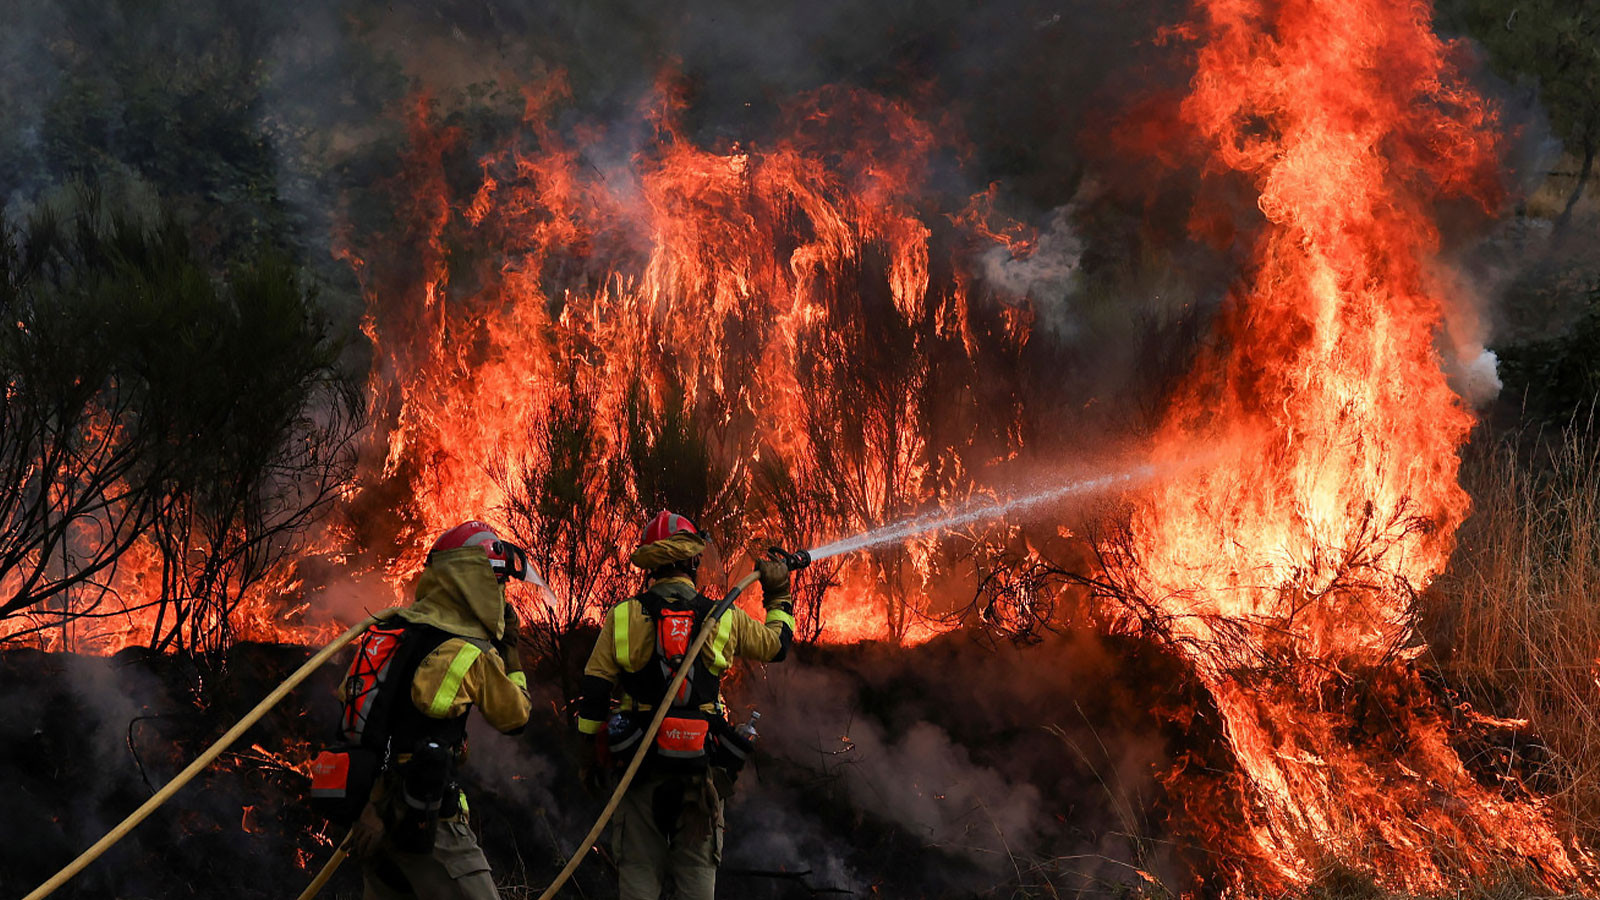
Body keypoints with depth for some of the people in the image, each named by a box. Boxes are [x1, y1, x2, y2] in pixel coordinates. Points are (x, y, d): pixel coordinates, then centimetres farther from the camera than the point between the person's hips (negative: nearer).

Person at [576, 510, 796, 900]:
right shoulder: (724, 619, 0)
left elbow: (594, 691, 0)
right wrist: (779, 597, 35)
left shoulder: (624, 616, -1)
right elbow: (776, 645, 19)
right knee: (697, 867, 7)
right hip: (701, 765, 0)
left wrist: (590, 752, 10)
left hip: (641, 763, 0)